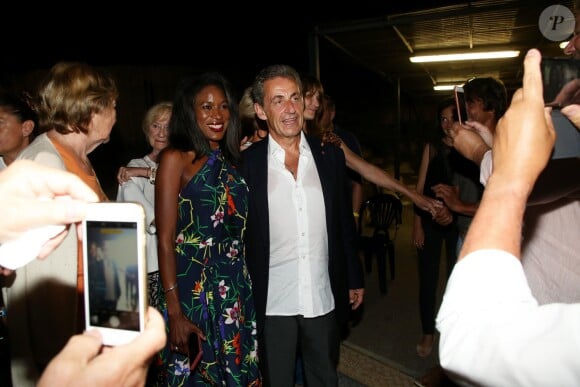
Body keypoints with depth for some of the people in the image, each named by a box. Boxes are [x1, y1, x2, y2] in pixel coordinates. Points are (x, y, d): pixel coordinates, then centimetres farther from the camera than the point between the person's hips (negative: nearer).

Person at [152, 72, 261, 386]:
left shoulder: (232, 160, 10)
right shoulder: (175, 158, -7)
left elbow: (242, 229, 11)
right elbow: (165, 240, -11)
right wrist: (174, 311, -14)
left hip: (237, 290, 5)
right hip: (193, 289, -5)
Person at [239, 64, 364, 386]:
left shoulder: (330, 156, 1)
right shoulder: (247, 162, -7)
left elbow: (345, 223, 7)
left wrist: (354, 279, 10)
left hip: (325, 298, 3)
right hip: (272, 303, -2)